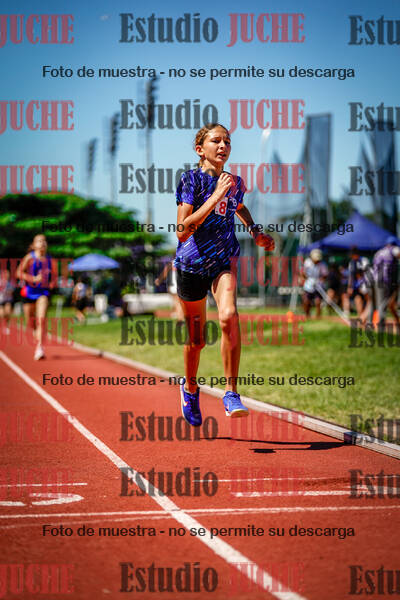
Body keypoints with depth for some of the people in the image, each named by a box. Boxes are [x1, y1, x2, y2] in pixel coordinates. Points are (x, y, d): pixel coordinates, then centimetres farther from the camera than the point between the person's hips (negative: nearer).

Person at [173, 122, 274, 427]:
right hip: (192, 262, -2)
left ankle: (232, 393, -22)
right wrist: (215, 196, -25)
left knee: (229, 316, -27)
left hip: (224, 260, 2)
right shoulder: (192, 179, -10)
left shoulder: (235, 183, 6)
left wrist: (256, 232, 15)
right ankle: (190, 387, 40)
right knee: (196, 339, 9)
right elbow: (182, 231, -22)